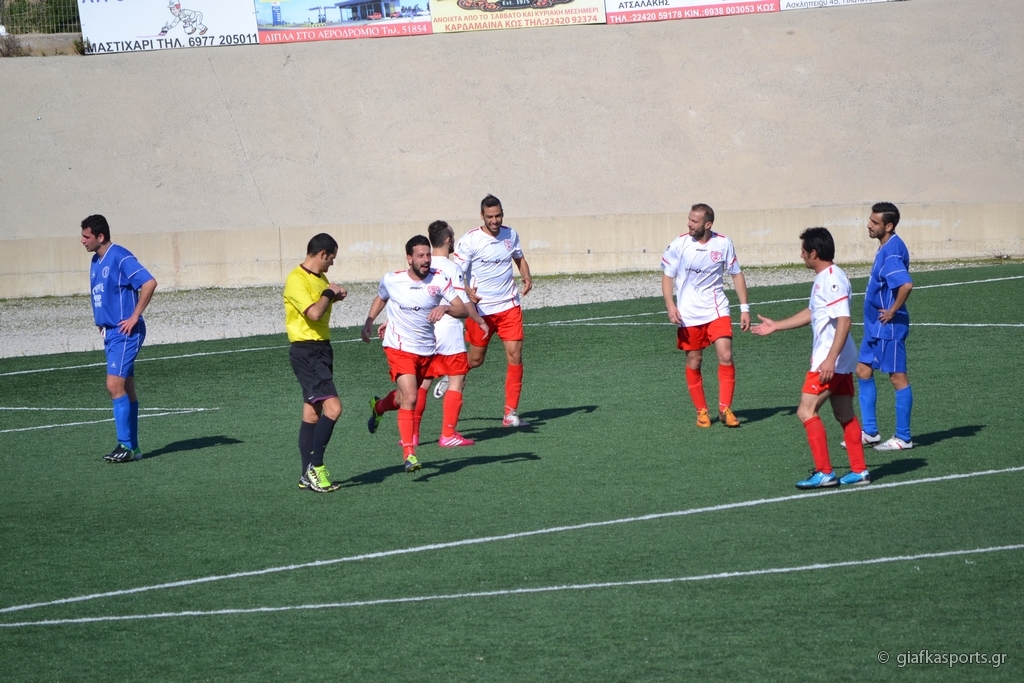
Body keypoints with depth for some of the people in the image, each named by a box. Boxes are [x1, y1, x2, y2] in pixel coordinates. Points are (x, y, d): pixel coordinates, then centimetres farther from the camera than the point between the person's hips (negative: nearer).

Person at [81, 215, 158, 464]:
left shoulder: (120, 258, -15)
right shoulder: (96, 261, 13)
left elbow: (149, 283, -23)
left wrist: (134, 317, -20)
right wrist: (101, 322, 15)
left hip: (125, 332, -9)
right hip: (110, 332, 9)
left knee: (115, 385, -15)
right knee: (125, 389, 9)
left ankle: (126, 445, -12)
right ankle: (132, 447, 11)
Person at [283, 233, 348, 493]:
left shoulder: (320, 278, 14)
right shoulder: (297, 280, -16)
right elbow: (314, 312, -27)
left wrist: (334, 296, 8)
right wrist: (329, 293, -10)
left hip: (322, 349, 10)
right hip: (306, 352, -10)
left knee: (313, 412, 11)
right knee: (333, 407, -17)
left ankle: (308, 476, 14)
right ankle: (315, 466, -11)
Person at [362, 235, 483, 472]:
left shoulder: (439, 279, -11)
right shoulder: (391, 280, -9)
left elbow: (463, 310, -17)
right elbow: (380, 299, 15)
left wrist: (445, 307, -36)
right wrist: (368, 322, 6)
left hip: (426, 350, 3)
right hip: (399, 348, -3)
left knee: (404, 398, 20)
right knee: (410, 398, -20)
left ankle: (379, 407, 55)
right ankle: (409, 454, -16)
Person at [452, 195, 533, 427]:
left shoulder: (511, 235, 4)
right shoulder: (470, 240, -12)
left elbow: (519, 257, 23)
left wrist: (527, 277, 3)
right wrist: (467, 290, -32)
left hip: (509, 306, 3)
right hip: (480, 309, -3)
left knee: (515, 355, -8)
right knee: (476, 359, 9)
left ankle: (511, 413, -3)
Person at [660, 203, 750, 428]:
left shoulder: (724, 244, -4)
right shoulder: (679, 244, -7)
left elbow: (736, 274, 6)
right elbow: (667, 275, 2)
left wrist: (744, 308, 3)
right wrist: (670, 304, -13)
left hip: (717, 310, 0)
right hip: (689, 314, 0)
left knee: (725, 356, -12)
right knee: (694, 363, 4)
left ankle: (725, 409, -3)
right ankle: (701, 411, 18)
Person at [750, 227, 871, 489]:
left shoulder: (833, 279, -18)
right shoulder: (823, 278, 14)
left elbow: (844, 321, -26)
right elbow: (812, 313, 29)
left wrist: (830, 359, -31)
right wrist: (775, 326, 36)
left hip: (831, 361, -10)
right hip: (840, 361, 10)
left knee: (806, 411, -11)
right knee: (844, 415, 13)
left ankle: (824, 473, -10)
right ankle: (859, 471, 17)